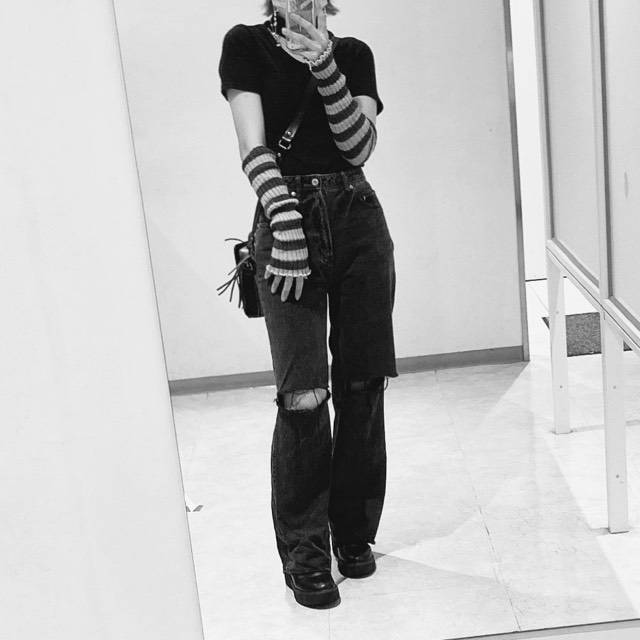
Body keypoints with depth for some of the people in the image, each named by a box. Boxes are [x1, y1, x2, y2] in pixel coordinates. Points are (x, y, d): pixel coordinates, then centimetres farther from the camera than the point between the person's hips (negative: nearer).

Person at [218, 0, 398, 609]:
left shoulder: (354, 52, 13)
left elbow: (360, 148, 0)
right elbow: (254, 148, -7)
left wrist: (326, 70, -12)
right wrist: (287, 227, -18)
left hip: (357, 219, 3)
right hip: (286, 219, -3)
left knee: (362, 387, 3)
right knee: (304, 394, -9)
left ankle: (355, 534, 19)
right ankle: (304, 552, 3)